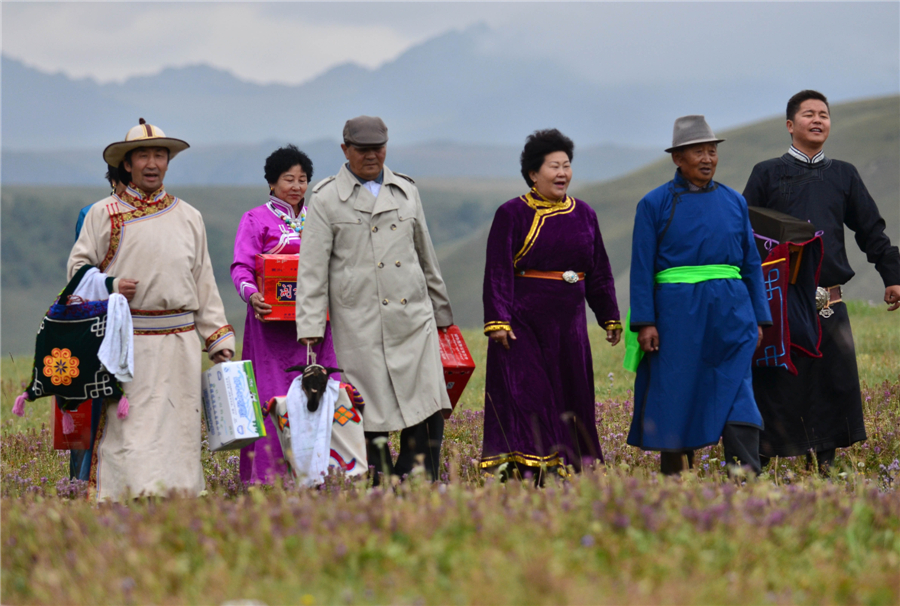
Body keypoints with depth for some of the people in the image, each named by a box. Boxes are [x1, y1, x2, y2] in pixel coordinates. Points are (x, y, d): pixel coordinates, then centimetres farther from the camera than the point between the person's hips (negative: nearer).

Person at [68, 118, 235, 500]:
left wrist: (219, 338, 13)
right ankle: (119, 501, -8)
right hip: (126, 340, -3)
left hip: (180, 341, 3)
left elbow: (204, 282, 17)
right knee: (125, 425, -9)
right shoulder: (104, 214, 5)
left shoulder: (189, 218, 15)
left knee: (180, 421, 1)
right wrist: (108, 288, -13)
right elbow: (78, 267, 7)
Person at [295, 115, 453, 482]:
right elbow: (312, 269, -1)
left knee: (429, 411, -5)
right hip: (360, 325, -3)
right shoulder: (327, 199, 3)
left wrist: (441, 311, 26)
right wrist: (310, 328, -8)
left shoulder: (406, 191, 15)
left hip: (413, 320, 4)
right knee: (372, 423, -3)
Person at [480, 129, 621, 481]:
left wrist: (610, 318, 17)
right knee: (524, 393, -9)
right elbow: (497, 273, -8)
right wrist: (498, 321, -17)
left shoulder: (584, 215, 11)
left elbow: (599, 272, 17)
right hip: (524, 321, -5)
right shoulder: (512, 214, -3)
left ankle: (565, 469, 13)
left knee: (569, 395, 6)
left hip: (568, 322, 5)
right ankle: (522, 470, -11)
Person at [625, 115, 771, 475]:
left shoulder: (734, 202, 11)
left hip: (730, 312, 2)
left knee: (737, 394, -8)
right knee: (676, 397, 4)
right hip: (678, 315, -2)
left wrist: (758, 319, 8)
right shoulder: (654, 205, 1)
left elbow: (751, 263, 13)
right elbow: (642, 268, -2)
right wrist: (645, 323, -10)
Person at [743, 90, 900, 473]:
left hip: (829, 305, 3)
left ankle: (823, 464, 12)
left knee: (834, 385, 3)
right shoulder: (767, 174, 6)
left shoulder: (843, 175, 14)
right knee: (773, 390, -2)